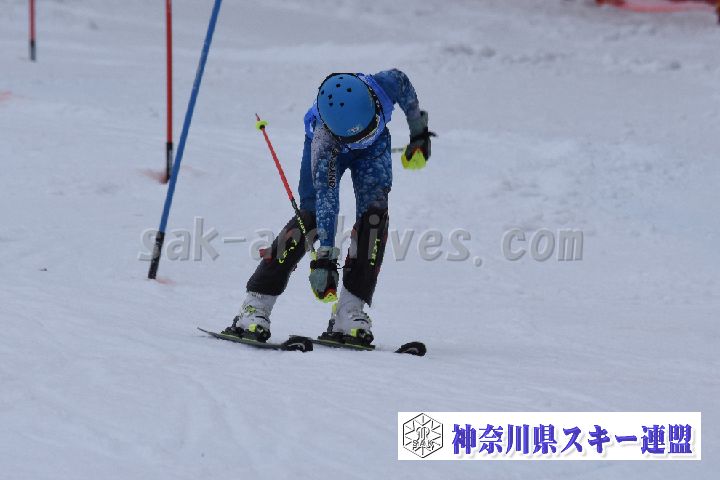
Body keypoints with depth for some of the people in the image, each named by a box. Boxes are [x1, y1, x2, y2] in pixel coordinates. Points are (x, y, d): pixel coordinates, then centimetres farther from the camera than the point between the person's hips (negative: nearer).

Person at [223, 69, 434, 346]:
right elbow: (326, 197, -45)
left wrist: (419, 134, -1)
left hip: (374, 146, 3)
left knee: (374, 211, -19)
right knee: (312, 215, -20)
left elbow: (403, 83, -12)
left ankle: (349, 312, -20)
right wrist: (325, 257, -49)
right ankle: (256, 305, -14)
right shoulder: (323, 140, -44)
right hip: (329, 147, -3)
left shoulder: (383, 86, -38)